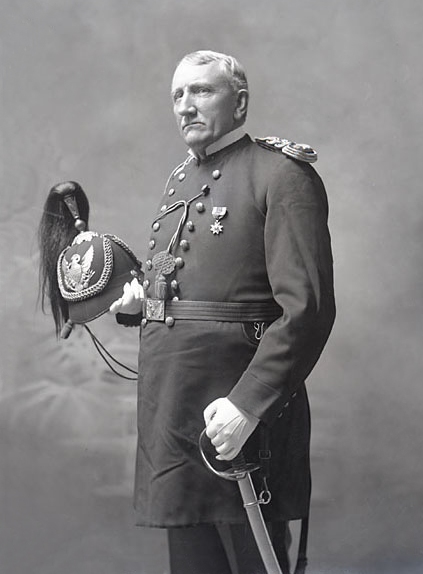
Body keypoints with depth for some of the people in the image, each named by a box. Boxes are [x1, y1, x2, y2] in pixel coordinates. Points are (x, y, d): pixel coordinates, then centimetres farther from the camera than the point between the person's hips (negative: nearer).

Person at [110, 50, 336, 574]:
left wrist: (247, 405, -24)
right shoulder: (180, 181, 17)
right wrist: (138, 303, 7)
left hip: (239, 413, -8)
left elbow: (307, 308, -18)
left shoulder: (281, 173, -9)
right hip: (171, 413, 8)